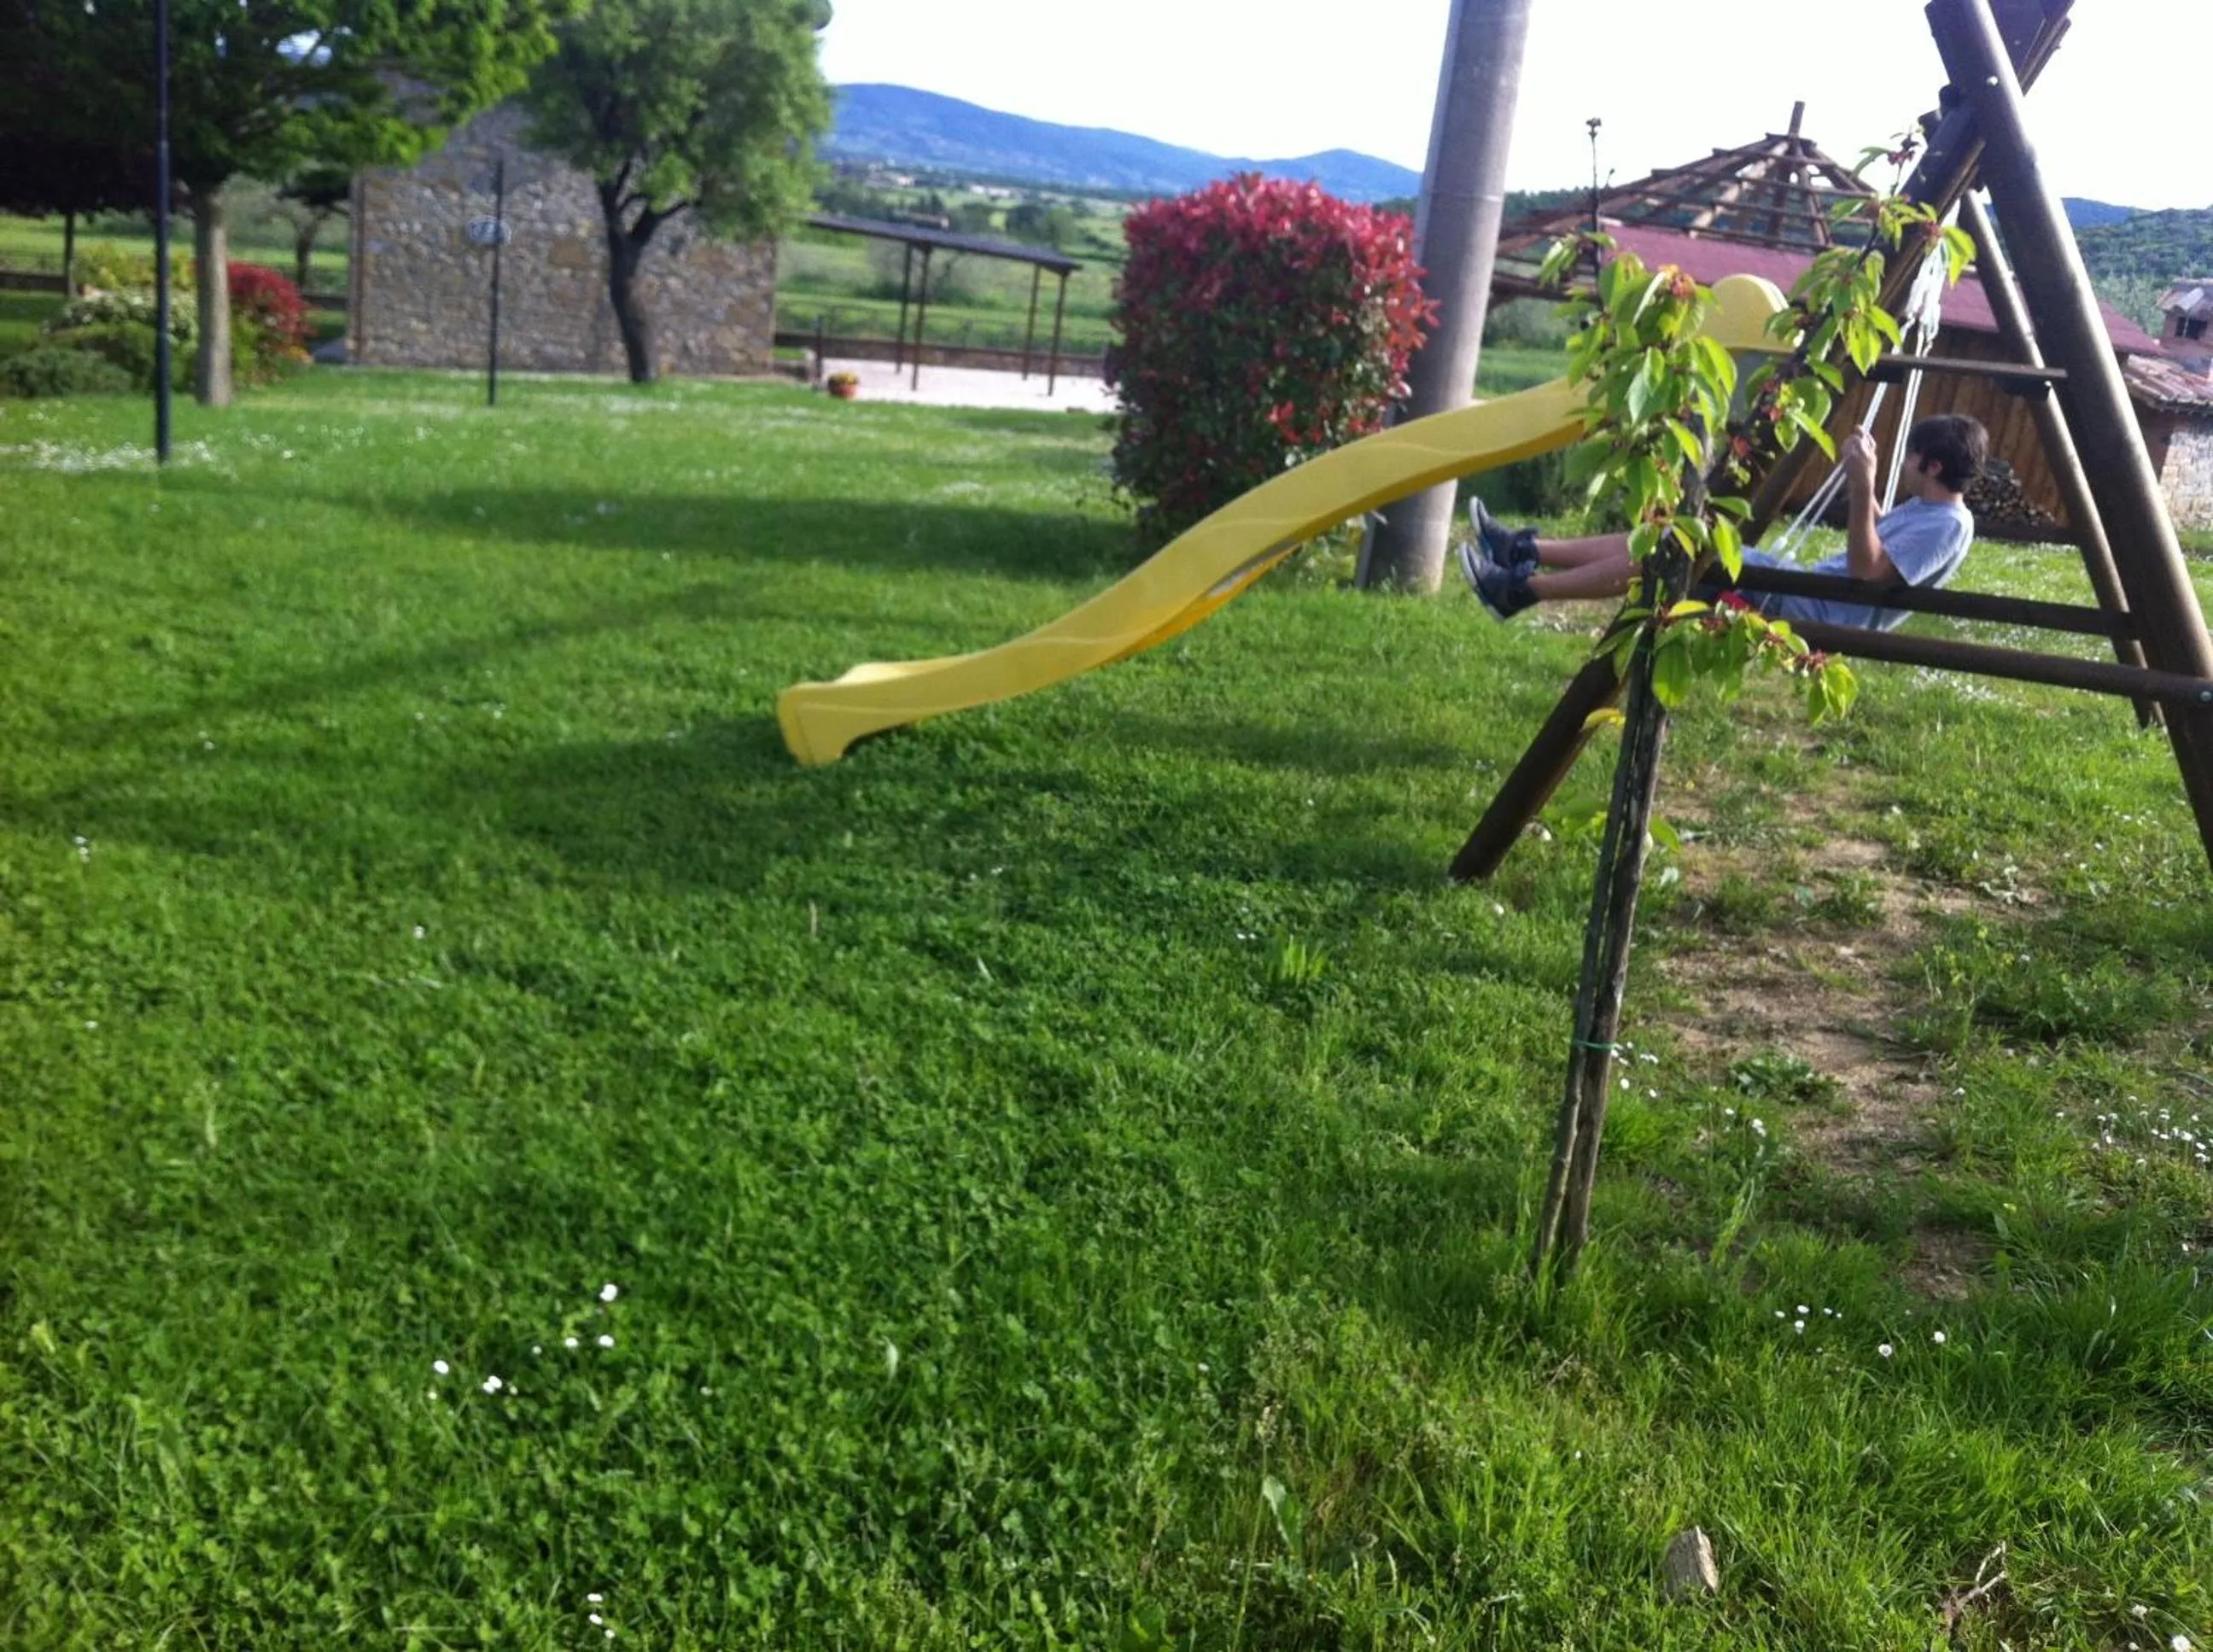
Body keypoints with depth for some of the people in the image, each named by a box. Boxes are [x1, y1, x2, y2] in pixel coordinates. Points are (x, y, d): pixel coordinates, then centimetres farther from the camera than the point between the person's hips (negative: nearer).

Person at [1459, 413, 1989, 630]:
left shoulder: (1948, 525, -13)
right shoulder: (1925, 510, 17)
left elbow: (1867, 571, -25)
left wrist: (1864, 486, -29)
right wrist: (1863, 483, 22)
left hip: (1810, 614, -10)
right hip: (1803, 590, 10)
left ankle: (1519, 590, -17)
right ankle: (1526, 550, -1)